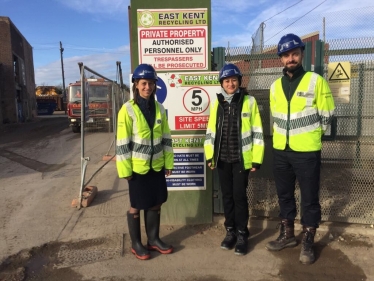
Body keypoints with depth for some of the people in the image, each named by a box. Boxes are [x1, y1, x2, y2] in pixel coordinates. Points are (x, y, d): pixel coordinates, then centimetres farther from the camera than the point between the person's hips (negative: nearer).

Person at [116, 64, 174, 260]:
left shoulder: (159, 108, 4)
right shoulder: (127, 110, -12)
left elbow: (166, 137, 8)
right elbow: (122, 143, -12)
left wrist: (168, 162, 7)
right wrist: (125, 169, -12)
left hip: (157, 166, 5)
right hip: (138, 167, -5)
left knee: (156, 204, 15)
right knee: (136, 206, 10)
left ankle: (153, 239, 33)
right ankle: (136, 244, 27)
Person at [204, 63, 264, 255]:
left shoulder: (249, 101, -3)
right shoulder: (217, 103, 7)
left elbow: (257, 132, -4)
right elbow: (211, 131, 10)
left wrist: (257, 159, -7)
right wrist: (209, 156, 6)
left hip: (241, 158, -3)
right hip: (222, 159, 3)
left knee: (239, 196, 1)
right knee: (227, 196, 12)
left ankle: (242, 234, 18)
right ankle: (230, 231, 28)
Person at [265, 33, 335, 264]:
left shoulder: (316, 81, -6)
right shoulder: (276, 86, 7)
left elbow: (327, 116, -2)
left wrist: (309, 135, 4)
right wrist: (286, 136, 13)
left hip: (307, 152, -4)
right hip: (281, 151, 5)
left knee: (309, 199, 6)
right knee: (284, 195, 15)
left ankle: (308, 242, 23)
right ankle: (287, 235, 32)